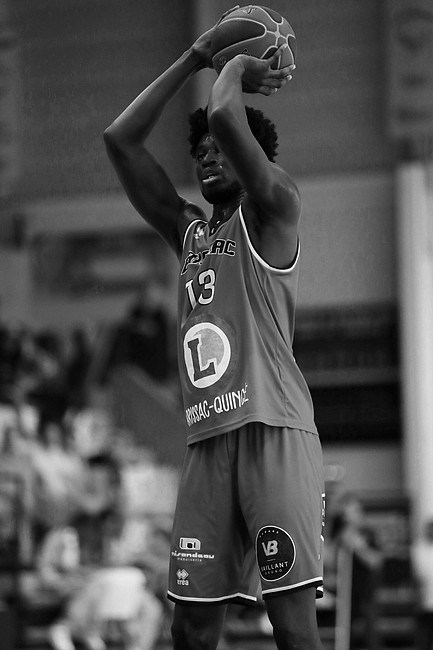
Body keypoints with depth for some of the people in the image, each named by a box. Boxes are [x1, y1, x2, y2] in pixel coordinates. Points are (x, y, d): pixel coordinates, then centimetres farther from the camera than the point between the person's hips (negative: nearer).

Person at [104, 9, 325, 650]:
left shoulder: (271, 212, 4)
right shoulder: (188, 231, 22)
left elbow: (225, 118, -13)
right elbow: (121, 139, 19)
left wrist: (237, 69, 8)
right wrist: (194, 60, 20)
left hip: (273, 432, -6)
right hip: (208, 440, 7)